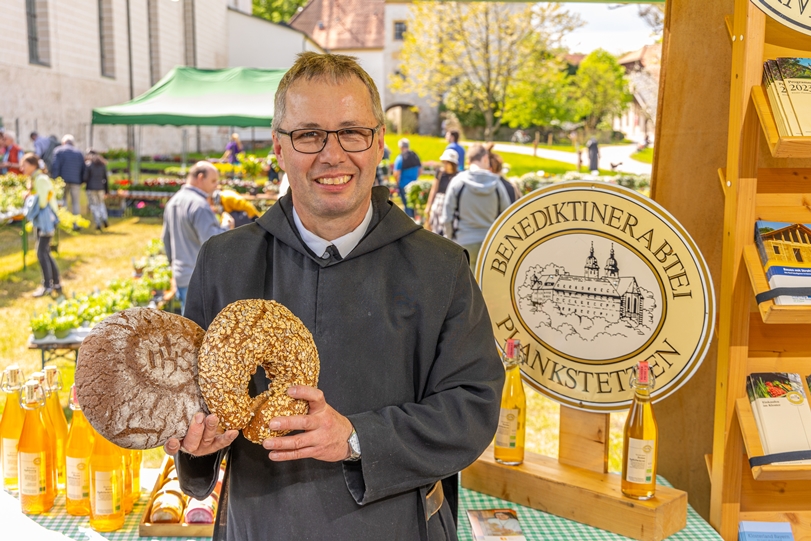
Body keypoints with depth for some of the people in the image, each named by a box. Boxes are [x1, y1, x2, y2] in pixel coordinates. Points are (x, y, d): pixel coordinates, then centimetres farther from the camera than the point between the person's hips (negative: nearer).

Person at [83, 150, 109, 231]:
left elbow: (85, 178, -11)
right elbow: (105, 178, 8)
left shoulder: (88, 165, -7)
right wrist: (106, 189, 13)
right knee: (101, 203, 21)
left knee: (94, 206, 3)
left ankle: (98, 224, -1)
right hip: (100, 187, 4)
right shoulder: (102, 165, 7)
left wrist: (82, 181, 11)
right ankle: (104, 219, 4)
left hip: (91, 188, -4)